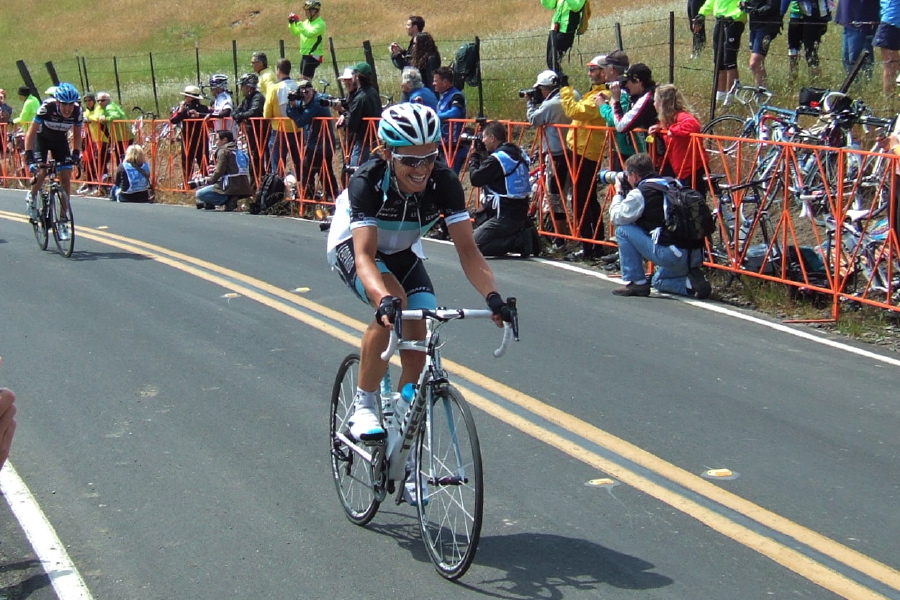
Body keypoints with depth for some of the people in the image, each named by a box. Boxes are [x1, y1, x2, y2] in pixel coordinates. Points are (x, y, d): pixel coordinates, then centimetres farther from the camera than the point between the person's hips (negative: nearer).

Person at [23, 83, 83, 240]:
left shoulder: (77, 111, -25)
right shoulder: (47, 107, -34)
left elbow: (77, 134, -6)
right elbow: (31, 134, -28)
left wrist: (76, 153, -17)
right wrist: (29, 157, -35)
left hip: (60, 140, 3)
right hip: (42, 138, -3)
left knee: (66, 177, -8)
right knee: (41, 171, -23)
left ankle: (63, 221, -1)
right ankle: (32, 197, 11)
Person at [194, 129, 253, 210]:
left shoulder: (223, 151, -6)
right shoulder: (237, 151, 19)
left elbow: (220, 171, -11)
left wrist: (210, 180, 7)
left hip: (232, 188, -9)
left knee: (200, 194, -5)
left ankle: (227, 200, -11)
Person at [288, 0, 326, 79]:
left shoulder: (320, 24, -14)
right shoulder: (306, 22, 12)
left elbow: (309, 33, -28)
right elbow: (295, 33, 17)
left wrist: (298, 22, -25)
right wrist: (291, 23, 0)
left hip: (313, 55, -9)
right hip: (304, 55, 9)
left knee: (306, 78, -14)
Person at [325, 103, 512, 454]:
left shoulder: (444, 183, -27)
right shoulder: (368, 182, -35)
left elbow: (467, 248, -30)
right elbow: (365, 256, -44)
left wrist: (492, 295, -47)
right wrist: (384, 300, -62)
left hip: (402, 252, 4)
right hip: (352, 244, -4)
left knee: (418, 339, -13)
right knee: (394, 302, -33)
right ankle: (363, 408, -19)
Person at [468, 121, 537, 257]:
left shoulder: (496, 159, -16)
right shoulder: (516, 153, 12)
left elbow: (475, 179, -12)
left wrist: (473, 156, 1)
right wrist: (481, 153, 14)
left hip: (506, 216, -9)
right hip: (520, 212, 9)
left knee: (474, 244, -10)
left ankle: (520, 241, -14)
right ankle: (523, 232, 7)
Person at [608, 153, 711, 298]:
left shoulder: (639, 193, -6)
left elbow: (616, 217, 2)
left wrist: (618, 193, 17)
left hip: (670, 256, -9)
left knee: (623, 230, 6)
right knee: (659, 281, 35)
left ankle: (636, 283, 8)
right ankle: (691, 282, 8)